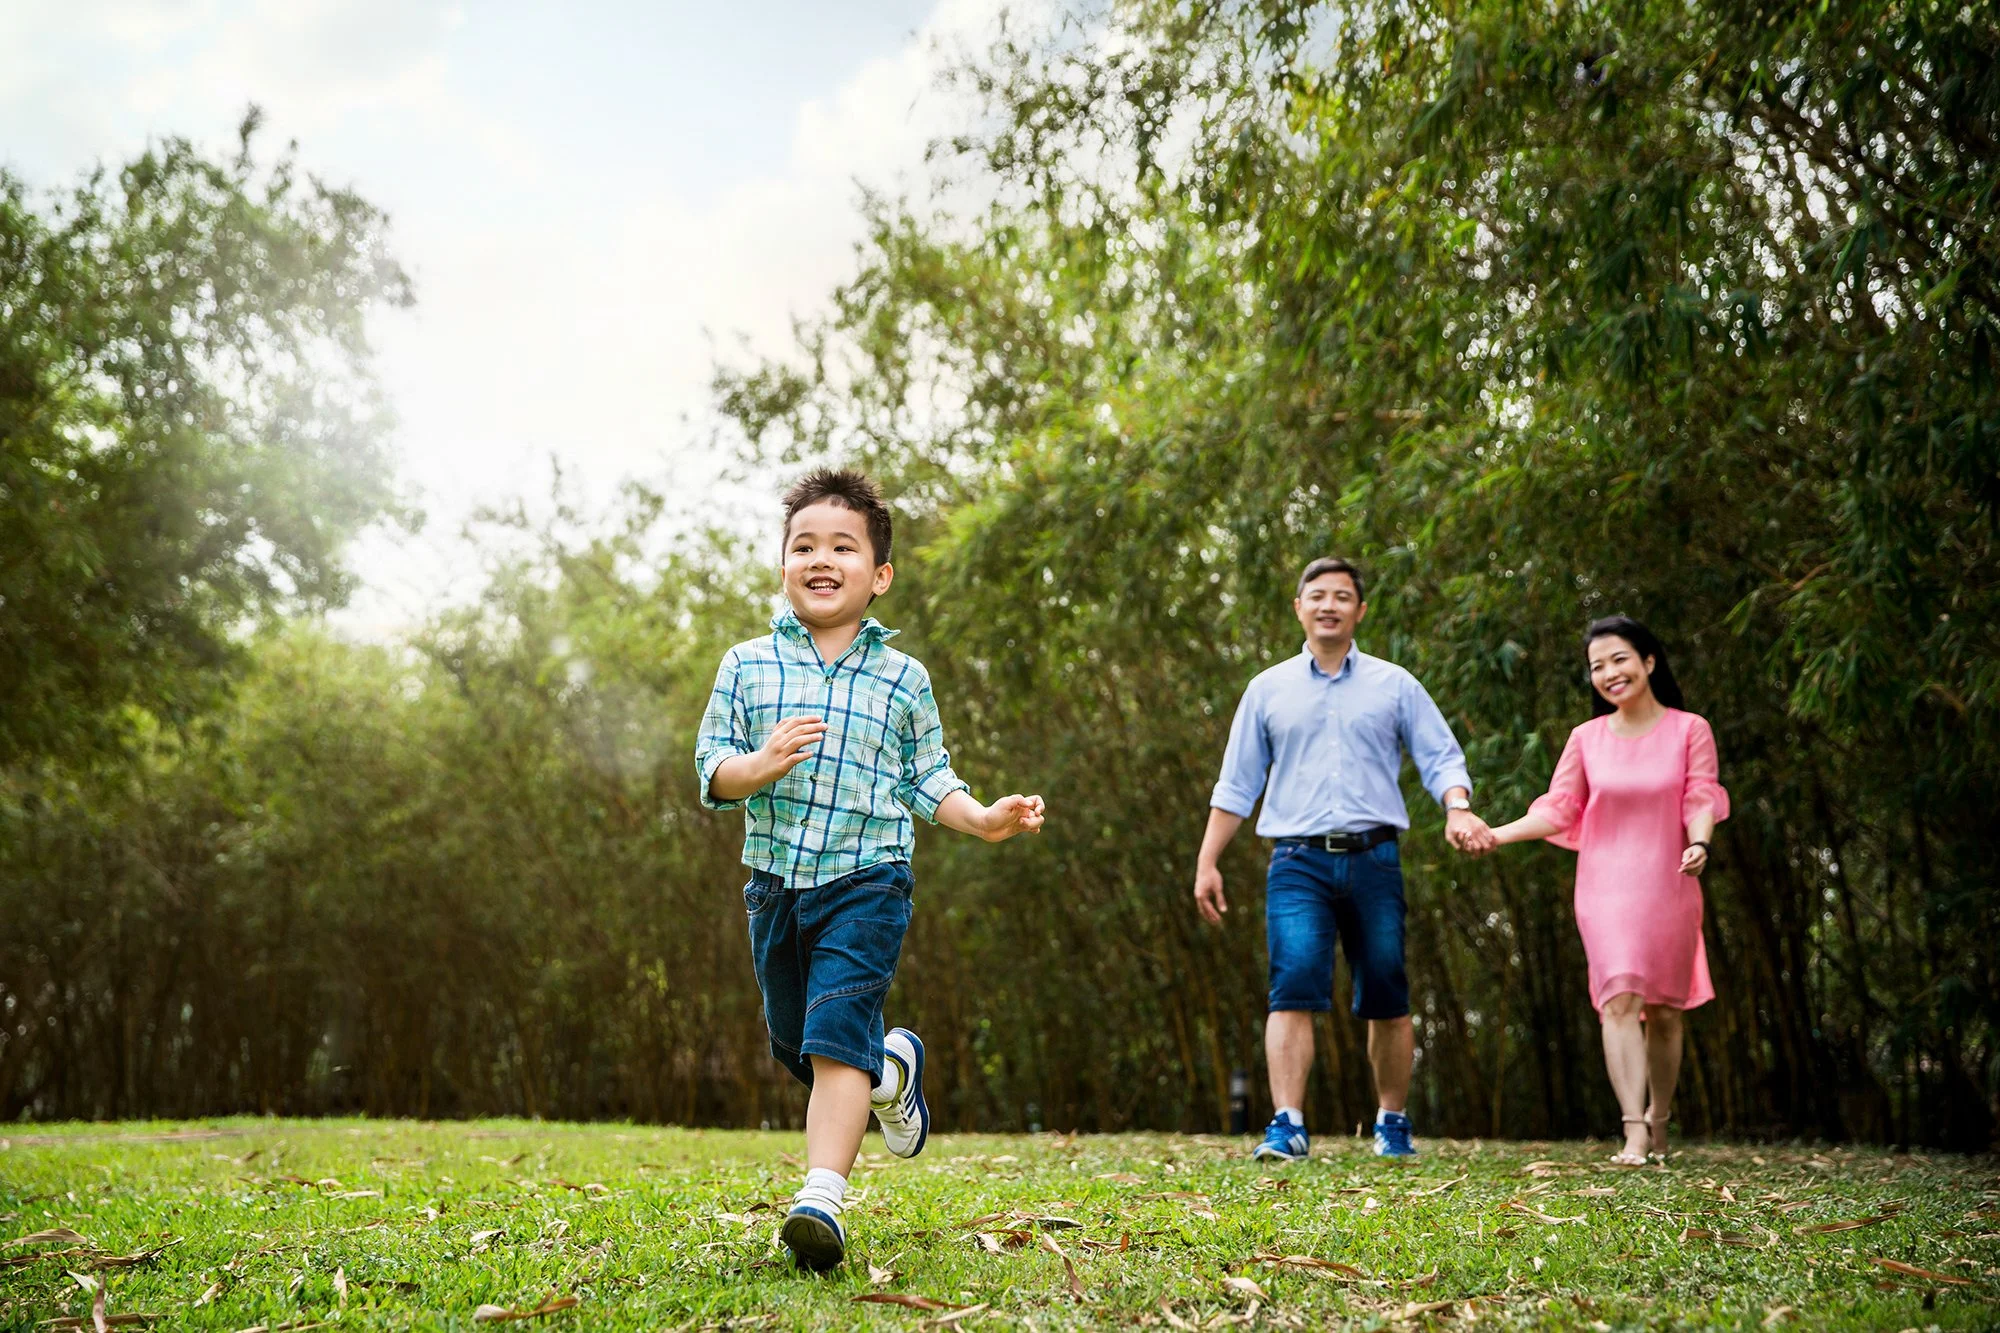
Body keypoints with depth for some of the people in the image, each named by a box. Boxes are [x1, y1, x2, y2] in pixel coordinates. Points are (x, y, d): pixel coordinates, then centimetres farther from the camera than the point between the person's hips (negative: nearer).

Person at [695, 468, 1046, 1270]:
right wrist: (762, 763, -21)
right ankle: (893, 1067, 46)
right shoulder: (747, 666, 3)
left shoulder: (903, 678, 3)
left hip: (867, 880, -3)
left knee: (836, 1037, -17)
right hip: (776, 880, 3)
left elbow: (925, 780, 10)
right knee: (793, 1044, 17)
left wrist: (982, 819, -7)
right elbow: (712, 774, 0)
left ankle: (822, 1197, -18)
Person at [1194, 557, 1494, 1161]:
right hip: (1298, 862, 0)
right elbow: (1236, 783, 13)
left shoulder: (1394, 685, 11)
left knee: (1386, 999, 5)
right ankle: (1287, 1125, -18)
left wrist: (1458, 809, -14)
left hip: (1374, 860, 1)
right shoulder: (1268, 690, 13)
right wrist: (1207, 862, 8)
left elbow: (1442, 757, 7)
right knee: (1293, 988, -15)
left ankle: (1393, 1123, 19)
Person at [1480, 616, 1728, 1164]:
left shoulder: (1689, 730, 3)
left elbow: (1701, 800, -3)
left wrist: (1699, 844, -24)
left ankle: (1658, 1122, 25)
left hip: (1668, 887, 0)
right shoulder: (1587, 738, 7)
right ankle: (1633, 1132, -18)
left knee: (1664, 1010, 7)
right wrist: (1497, 834, -6)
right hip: (1605, 887, 0)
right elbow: (1557, 808, 7)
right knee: (1619, 999, -14)